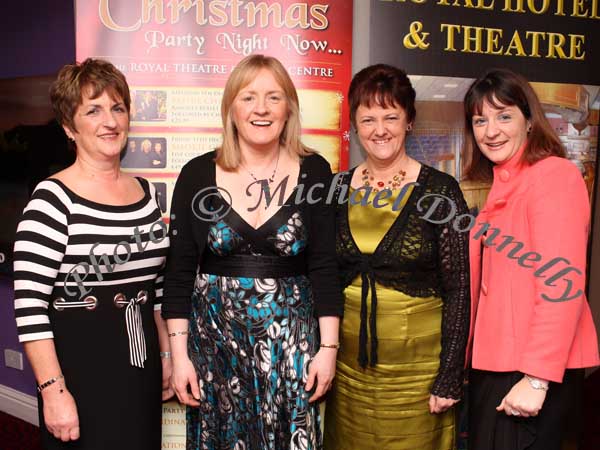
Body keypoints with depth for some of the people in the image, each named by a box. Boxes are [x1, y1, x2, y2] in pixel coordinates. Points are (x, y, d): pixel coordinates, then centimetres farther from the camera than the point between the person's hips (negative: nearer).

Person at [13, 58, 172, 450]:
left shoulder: (147, 193, 6)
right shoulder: (53, 198, -13)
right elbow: (29, 304, -16)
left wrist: (167, 354, 13)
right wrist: (54, 390, -18)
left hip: (142, 365, 6)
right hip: (79, 369, -6)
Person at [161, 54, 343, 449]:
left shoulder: (313, 171, -2)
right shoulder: (197, 174, -2)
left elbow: (325, 267, -1)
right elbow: (179, 272, 0)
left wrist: (328, 347, -3)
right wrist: (179, 354, -2)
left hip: (290, 340, 0)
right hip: (214, 339, 1)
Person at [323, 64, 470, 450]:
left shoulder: (440, 191, -9)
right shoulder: (338, 190, 2)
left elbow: (458, 290, -7)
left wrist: (450, 377, -10)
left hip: (417, 366, -3)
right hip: (348, 363, 4)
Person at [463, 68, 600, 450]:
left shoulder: (554, 174, -13)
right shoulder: (504, 184, 13)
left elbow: (563, 281, -20)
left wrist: (537, 377, -21)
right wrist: (467, 359, 10)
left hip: (533, 373, -8)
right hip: (494, 362, 9)